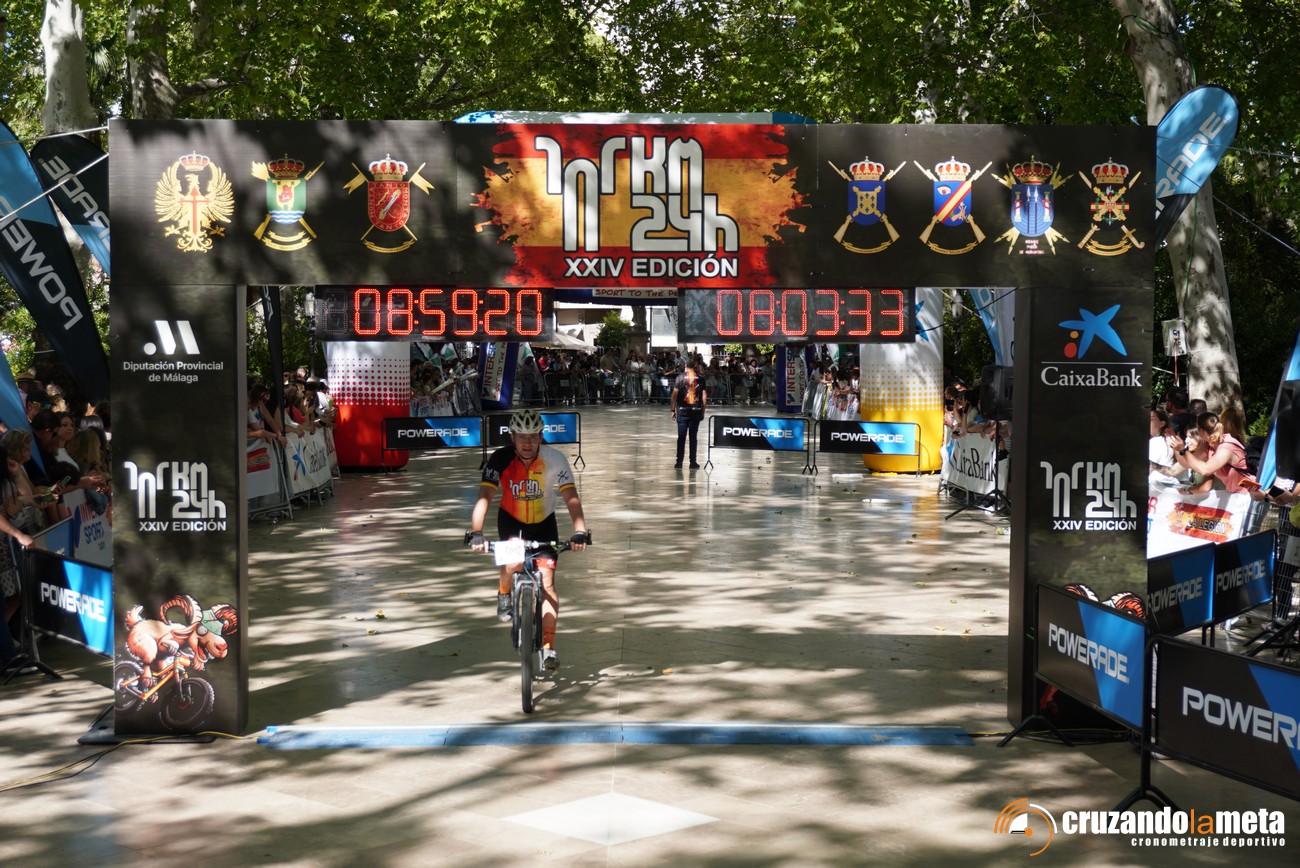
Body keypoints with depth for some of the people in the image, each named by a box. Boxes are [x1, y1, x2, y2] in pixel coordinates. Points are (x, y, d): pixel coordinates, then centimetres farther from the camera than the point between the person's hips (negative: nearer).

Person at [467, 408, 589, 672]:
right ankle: (504, 593, 6)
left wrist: (580, 531, -43)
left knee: (547, 581, -13)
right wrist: (476, 533, -45)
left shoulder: (554, 459, -22)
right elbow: (484, 497, -30)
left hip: (543, 523, 1)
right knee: (514, 562, -29)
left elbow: (571, 498, -28)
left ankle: (548, 646, -7)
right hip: (511, 521, 0)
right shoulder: (501, 459, -23)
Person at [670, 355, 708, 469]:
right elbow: (704, 396, 1)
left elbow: (674, 394, -6)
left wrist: (673, 410, 0)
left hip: (682, 411, -1)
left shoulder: (680, 377, -2)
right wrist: (703, 411, 9)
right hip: (696, 411, 1)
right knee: (693, 437, 5)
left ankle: (679, 461, 4)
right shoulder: (700, 378, 3)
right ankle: (693, 462, 6)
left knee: (681, 437, 3)